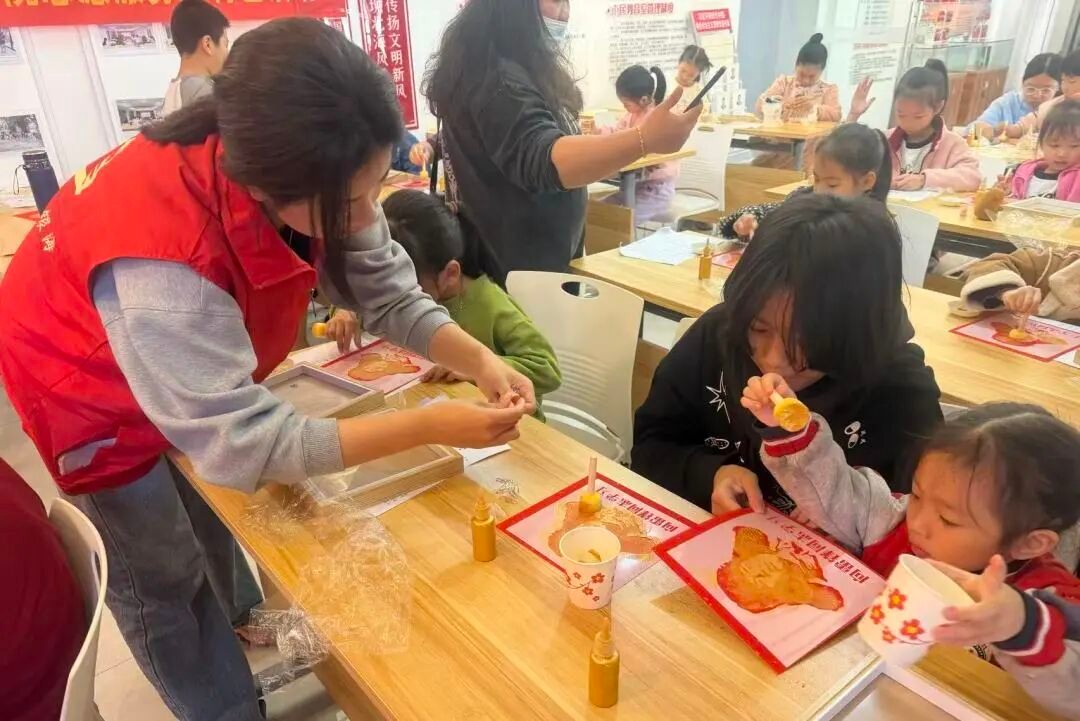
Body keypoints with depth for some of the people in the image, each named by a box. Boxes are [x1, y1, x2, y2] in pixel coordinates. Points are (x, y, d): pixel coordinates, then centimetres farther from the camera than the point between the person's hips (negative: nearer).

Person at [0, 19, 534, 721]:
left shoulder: (313, 181, -24)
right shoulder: (160, 257, -44)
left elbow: (390, 294, -16)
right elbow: (244, 442, -41)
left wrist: (479, 361, -32)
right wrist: (430, 425, -42)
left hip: (202, 372, 6)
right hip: (94, 388, -6)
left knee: (216, 528, 22)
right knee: (163, 577, 9)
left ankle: (228, 649, 49)